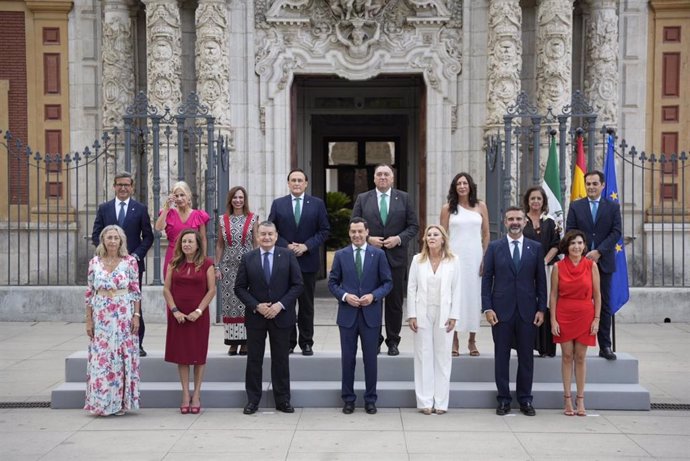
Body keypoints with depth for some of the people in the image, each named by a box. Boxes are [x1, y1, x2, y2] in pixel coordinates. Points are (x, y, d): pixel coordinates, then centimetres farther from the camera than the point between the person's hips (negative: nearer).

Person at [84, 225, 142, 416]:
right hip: (101, 316, 2)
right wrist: (89, 320, 4)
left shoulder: (130, 261, 0)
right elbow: (90, 293, 8)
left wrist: (136, 316, -5)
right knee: (100, 358, 2)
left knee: (123, 355, 1)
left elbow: (136, 291, 1)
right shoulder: (94, 263, 6)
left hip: (124, 315, -2)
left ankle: (121, 401, 11)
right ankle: (102, 402, 12)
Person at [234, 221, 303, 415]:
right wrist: (256, 306, -12)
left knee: (281, 360, 7)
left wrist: (280, 305, -13)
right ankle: (252, 400, 17)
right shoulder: (248, 258, 2)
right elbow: (239, 287, 1)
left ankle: (283, 400, 17)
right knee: (254, 360, 7)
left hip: (281, 316, -1)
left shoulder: (288, 256, 0)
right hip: (255, 316, 1)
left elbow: (297, 285, -2)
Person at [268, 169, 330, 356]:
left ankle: (307, 343, 13)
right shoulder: (278, 204, 6)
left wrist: (306, 246, -11)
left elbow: (324, 230, 1)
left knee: (307, 304, 6)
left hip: (308, 261, -1)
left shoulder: (317, 204, 4)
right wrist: (286, 246, -10)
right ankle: (288, 342, 12)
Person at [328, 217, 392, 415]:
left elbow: (388, 282, 2)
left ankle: (370, 399, 17)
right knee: (348, 358, 7)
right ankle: (348, 399, 18)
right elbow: (332, 282, 6)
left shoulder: (378, 254, 1)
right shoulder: (340, 255, 4)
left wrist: (374, 295, -13)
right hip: (347, 314, 1)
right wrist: (345, 296, -12)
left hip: (370, 314, -1)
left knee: (370, 358, 6)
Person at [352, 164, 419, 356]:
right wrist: (368, 239, -11)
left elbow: (413, 226, 4)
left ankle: (393, 341, 15)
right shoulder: (362, 199, 6)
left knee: (395, 302, 5)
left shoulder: (404, 198, 6)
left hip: (396, 256, 0)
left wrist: (399, 238, -12)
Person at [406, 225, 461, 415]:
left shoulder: (452, 261, 1)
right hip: (422, 314, 0)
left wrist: (453, 316, -5)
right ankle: (425, 401, 9)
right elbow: (411, 288, 2)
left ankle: (441, 402, 11)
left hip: (443, 314, 0)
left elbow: (456, 290, 0)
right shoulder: (418, 260, 3)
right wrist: (411, 315, -3)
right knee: (424, 356, 3)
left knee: (443, 356, 4)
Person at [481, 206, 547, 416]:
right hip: (501, 310, -1)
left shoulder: (536, 247, 6)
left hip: (527, 311, 1)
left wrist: (541, 309, 0)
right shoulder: (494, 247, 3)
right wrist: (487, 308, -6)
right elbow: (487, 279, 2)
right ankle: (503, 399, 14)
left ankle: (525, 399, 17)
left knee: (526, 356, 6)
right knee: (501, 356, 4)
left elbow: (541, 280, 6)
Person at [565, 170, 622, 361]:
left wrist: (598, 252, -12)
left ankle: (605, 346, 9)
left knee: (604, 305, 4)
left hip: (604, 262, 0)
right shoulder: (575, 206, 7)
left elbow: (616, 232, -1)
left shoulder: (613, 207, 7)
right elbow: (570, 232, 2)